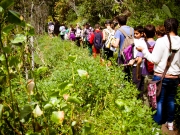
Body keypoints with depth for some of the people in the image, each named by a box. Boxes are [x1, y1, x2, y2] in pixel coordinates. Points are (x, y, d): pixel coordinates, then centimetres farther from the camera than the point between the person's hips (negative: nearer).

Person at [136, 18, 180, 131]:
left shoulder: (161, 41, -14)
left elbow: (155, 59, -12)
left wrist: (144, 50, -1)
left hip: (161, 76, -3)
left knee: (160, 100, 7)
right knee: (171, 100, 17)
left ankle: (158, 123, 16)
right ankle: (170, 122, 28)